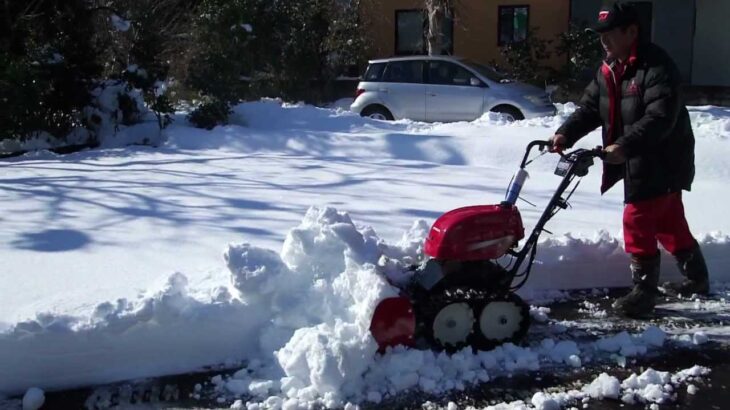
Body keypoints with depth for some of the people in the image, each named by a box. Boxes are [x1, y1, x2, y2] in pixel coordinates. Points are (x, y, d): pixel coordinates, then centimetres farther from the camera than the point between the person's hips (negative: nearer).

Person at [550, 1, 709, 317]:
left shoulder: (656, 66, -21)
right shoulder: (608, 70, 7)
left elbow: (660, 117, -30)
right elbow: (589, 108, 3)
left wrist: (624, 146, -40)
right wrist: (565, 134, -14)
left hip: (662, 162, -9)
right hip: (637, 162, 9)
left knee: (637, 222, -8)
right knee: (669, 221, 19)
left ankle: (644, 292, 4)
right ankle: (697, 279, 36)